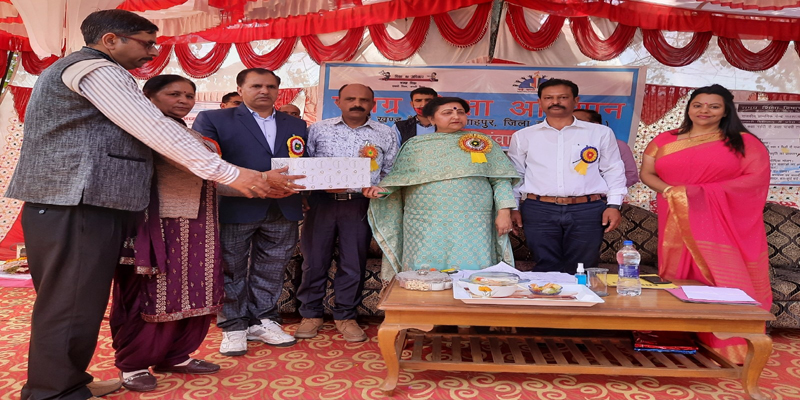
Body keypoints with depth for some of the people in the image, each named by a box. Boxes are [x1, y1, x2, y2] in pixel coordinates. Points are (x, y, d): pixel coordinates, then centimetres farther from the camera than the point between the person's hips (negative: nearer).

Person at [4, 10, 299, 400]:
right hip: (78, 203, -11)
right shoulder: (95, 69, -8)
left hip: (80, 200, 11)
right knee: (72, 303, -4)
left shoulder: (66, 70, 26)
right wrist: (230, 174, -17)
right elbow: (156, 130, -16)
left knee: (69, 301, 15)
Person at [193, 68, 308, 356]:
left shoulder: (296, 126, 16)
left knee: (271, 271, 10)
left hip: (283, 211, 3)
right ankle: (234, 326, 19)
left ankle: (263, 321, 25)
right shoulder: (213, 119, 3)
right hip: (234, 209, -3)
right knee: (231, 270, 5)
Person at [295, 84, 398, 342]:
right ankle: (311, 314, 22)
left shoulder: (385, 134, 8)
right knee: (314, 260, 5)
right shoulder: (318, 129, 7)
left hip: (360, 205, 0)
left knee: (353, 263, 6)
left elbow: (390, 174, 9)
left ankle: (345, 316, 22)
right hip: (321, 202, 0)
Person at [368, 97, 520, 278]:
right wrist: (382, 190, -8)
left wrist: (504, 211, -1)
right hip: (425, 227, 0)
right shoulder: (416, 145, 12)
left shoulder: (483, 142, 11)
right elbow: (398, 176, 11)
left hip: (471, 227, 0)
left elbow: (500, 180, 9)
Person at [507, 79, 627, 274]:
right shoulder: (523, 136, 10)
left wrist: (614, 205, 1)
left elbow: (613, 170, 10)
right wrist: (513, 207, 7)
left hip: (587, 211, 0)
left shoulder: (600, 133, 9)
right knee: (546, 271, 1)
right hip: (539, 211, 0)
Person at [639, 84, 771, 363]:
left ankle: (732, 345, 4)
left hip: (724, 223, -2)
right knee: (680, 280, 3)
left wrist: (703, 192, -16)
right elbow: (646, 173, 9)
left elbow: (756, 178, -6)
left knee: (723, 280, -6)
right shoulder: (665, 140, 10)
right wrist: (668, 190, -13)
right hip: (677, 221, 2)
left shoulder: (744, 143, 4)